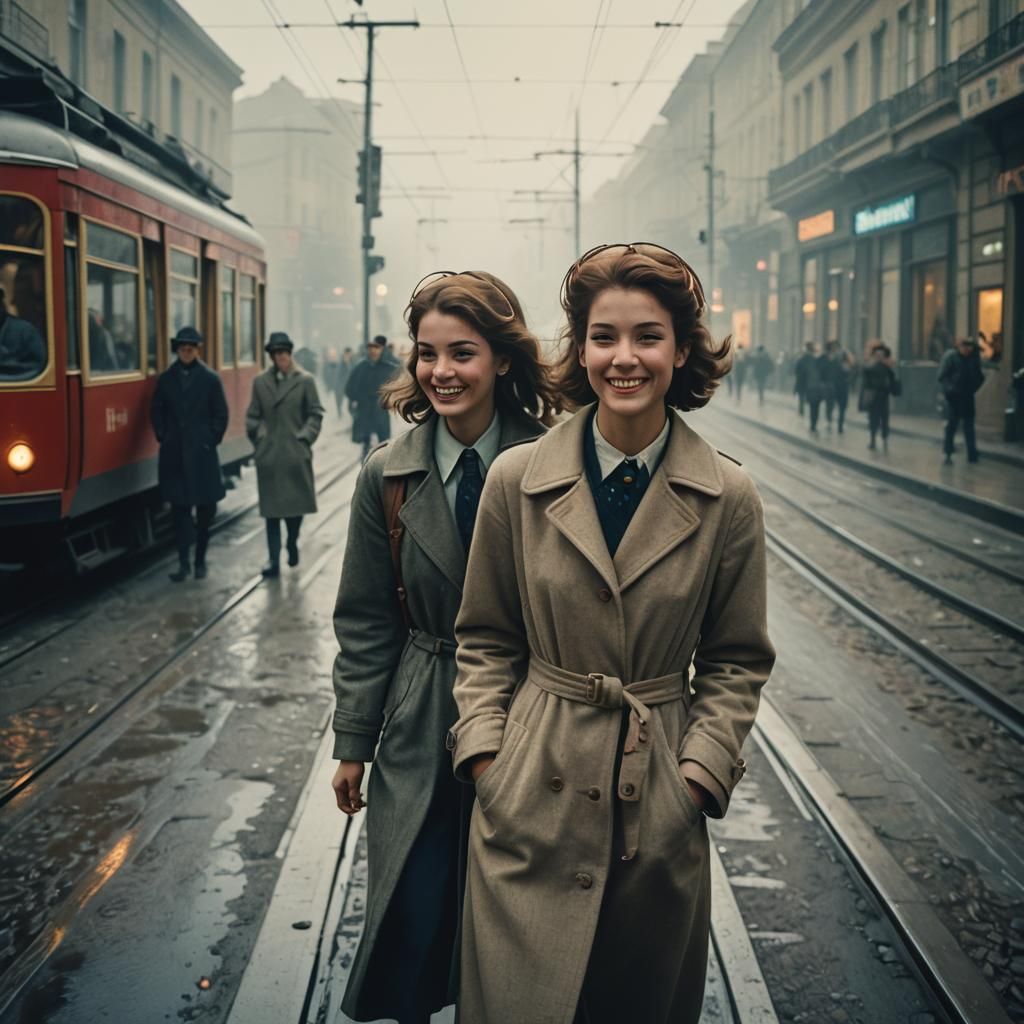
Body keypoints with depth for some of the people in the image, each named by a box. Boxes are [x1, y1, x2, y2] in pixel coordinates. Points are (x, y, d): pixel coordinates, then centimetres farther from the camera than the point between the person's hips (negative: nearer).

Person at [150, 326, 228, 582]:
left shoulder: (210, 379, 0)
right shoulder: (166, 378, 5)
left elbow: (221, 415, 3)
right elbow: (157, 411, 11)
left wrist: (211, 440, -2)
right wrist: (163, 437, 2)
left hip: (202, 454, -1)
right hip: (174, 454, 1)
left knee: (205, 507, 3)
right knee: (179, 506, 0)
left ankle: (200, 560, 17)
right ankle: (183, 562, 3)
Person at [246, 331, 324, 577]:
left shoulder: (305, 380, 0)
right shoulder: (260, 382, 6)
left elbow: (315, 414, 3)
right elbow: (252, 416, 12)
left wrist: (305, 437, -6)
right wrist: (257, 438, 2)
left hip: (296, 453, -1)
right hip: (269, 454, 1)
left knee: (297, 503, 6)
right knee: (271, 509, 0)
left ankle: (292, 543, 33)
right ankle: (273, 561, 2)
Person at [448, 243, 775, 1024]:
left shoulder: (728, 498, -4)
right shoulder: (517, 480, -4)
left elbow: (737, 661, 4)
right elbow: (485, 640, 5)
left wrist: (698, 773, -6)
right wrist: (485, 753, -5)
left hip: (661, 813, 1)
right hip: (534, 800, 0)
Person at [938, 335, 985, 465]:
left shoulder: (974, 357, 0)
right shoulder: (950, 356, -11)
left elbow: (978, 375, 10)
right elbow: (942, 376, -12)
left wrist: (973, 387, -4)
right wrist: (949, 389, -20)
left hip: (967, 395, 4)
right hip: (953, 395, -4)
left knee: (969, 425, 8)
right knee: (952, 423, -2)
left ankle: (972, 454, 14)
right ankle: (948, 453, 5)